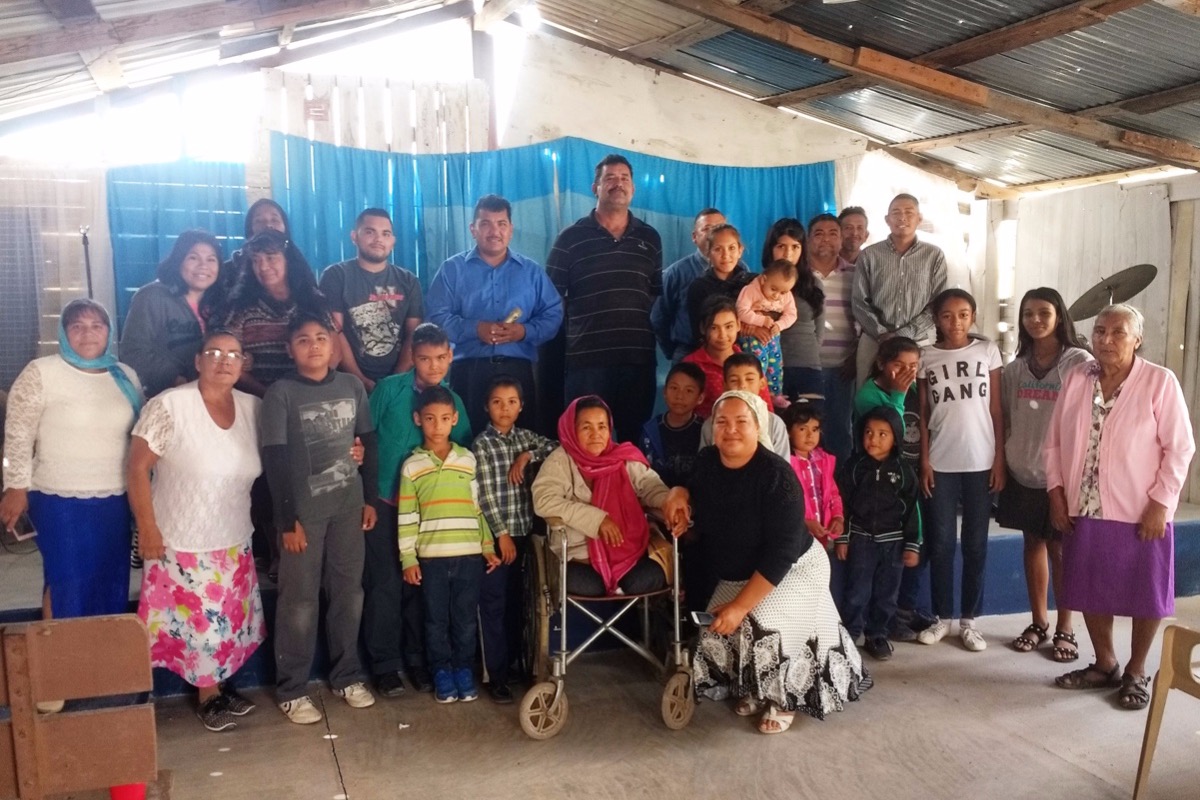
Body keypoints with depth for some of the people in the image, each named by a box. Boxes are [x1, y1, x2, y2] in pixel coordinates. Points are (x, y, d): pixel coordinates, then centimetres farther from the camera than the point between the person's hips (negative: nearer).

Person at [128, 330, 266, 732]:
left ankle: (220, 685, 35)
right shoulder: (169, 406, -16)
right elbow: (138, 468, -13)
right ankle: (208, 694, 25)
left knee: (230, 620, 16)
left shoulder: (253, 408, -2)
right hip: (181, 541, -5)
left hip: (234, 541, 5)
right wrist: (147, 528, -15)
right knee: (197, 621, 6)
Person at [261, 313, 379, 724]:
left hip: (348, 505, 4)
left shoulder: (352, 386, 4)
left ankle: (346, 675, 26)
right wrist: (287, 519, -13)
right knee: (300, 601, 2)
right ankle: (291, 690, 14)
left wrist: (369, 498, 6)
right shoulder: (281, 393, -7)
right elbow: (274, 460, -10)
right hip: (303, 509, -3)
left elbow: (369, 444, 10)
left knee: (348, 593, 11)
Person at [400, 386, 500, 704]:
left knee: (466, 618, 8)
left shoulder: (469, 460, 5)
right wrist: (408, 559, -3)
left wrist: (488, 547, 6)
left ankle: (464, 670, 23)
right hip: (432, 557, -1)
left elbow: (480, 508, 9)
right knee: (437, 619, 7)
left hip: (469, 555, 1)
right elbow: (407, 517, 0)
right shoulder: (412, 466, 1)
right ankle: (442, 673, 21)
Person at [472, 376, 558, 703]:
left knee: (516, 602, 12)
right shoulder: (482, 444, -6)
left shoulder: (525, 437, 10)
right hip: (495, 534, -5)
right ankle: (496, 675, 5)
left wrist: (527, 456, -12)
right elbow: (486, 495, -11)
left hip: (523, 531, 5)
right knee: (494, 604, 0)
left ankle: (512, 663, 23)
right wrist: (502, 534, -14)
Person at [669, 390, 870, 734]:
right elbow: (699, 491, 16)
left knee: (762, 627, -28)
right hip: (737, 575, 6)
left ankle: (782, 699, 2)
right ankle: (753, 690, 18)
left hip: (795, 569, -6)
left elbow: (781, 553, -31)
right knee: (717, 632, -12)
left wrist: (740, 605, -32)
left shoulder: (777, 475, -30)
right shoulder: (707, 461, -10)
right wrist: (681, 494, -10)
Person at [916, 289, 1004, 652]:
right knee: (941, 543, 5)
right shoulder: (927, 358, 3)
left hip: (980, 462, 0)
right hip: (941, 463, 0)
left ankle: (969, 619, 16)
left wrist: (1000, 460, -2)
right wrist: (924, 461, -2)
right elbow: (923, 414, 5)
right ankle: (942, 617, 16)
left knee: (975, 544, 6)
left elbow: (996, 410, 2)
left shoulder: (988, 351, 2)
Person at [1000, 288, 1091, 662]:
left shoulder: (1081, 363, -6)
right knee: (1033, 543, 11)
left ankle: (1064, 628, 15)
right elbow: (1004, 418, 12)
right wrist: (1001, 462, 6)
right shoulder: (1015, 368, 7)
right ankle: (1039, 622, 23)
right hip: (1023, 472, 4)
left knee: (1060, 548, 2)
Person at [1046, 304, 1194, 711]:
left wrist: (1160, 503, -13)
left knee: (1145, 594, 8)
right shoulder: (1075, 379, 4)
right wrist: (1056, 493, 0)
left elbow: (1179, 448, -8)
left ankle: (1136, 672, 26)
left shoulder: (1160, 381, -8)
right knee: (1091, 590, 13)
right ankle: (1105, 664, 31)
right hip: (1084, 509, 4)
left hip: (1140, 512, -4)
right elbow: (1054, 441, 7)